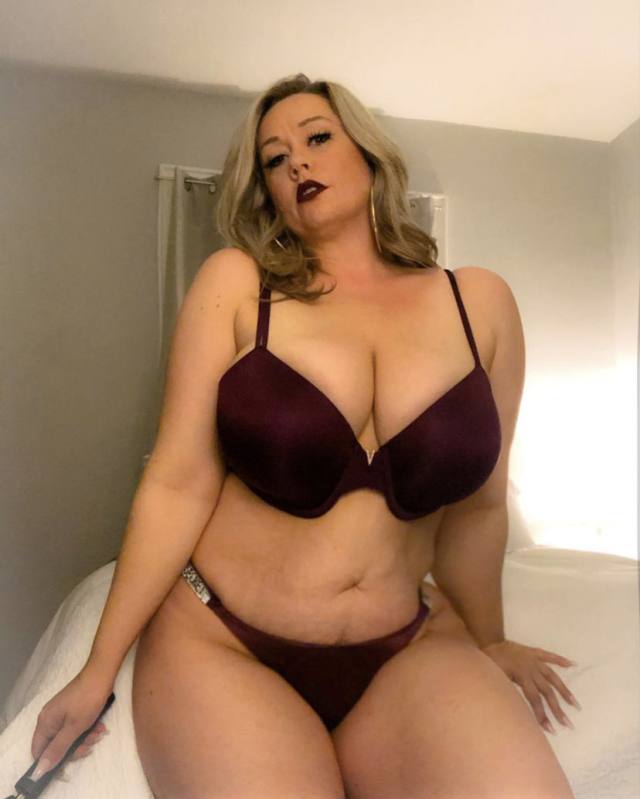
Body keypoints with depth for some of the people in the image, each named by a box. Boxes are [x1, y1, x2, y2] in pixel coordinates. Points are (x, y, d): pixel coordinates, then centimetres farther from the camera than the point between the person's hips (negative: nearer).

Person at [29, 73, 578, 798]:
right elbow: (179, 484, -6)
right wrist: (99, 670, -2)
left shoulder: (479, 302, 0)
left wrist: (487, 641, 18)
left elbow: (476, 504, 7)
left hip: (404, 652, 2)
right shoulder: (235, 284, -4)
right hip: (216, 640, -1)